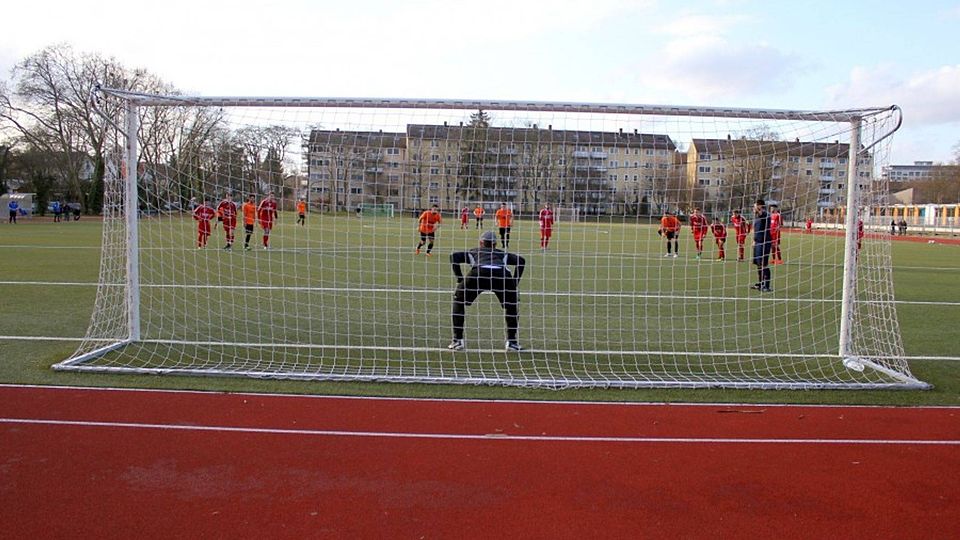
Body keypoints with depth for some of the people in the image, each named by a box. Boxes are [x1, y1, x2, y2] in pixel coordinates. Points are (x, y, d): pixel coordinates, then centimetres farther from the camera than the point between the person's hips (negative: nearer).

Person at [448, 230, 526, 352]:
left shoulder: (473, 252, 37)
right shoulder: (502, 254, 39)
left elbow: (454, 256, 21)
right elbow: (520, 260, 26)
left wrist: (460, 279, 21)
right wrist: (515, 282, 26)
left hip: (479, 273, -1)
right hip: (502, 275, 1)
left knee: (459, 301, 22)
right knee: (512, 305, 27)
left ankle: (457, 341, 18)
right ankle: (512, 342, 23)